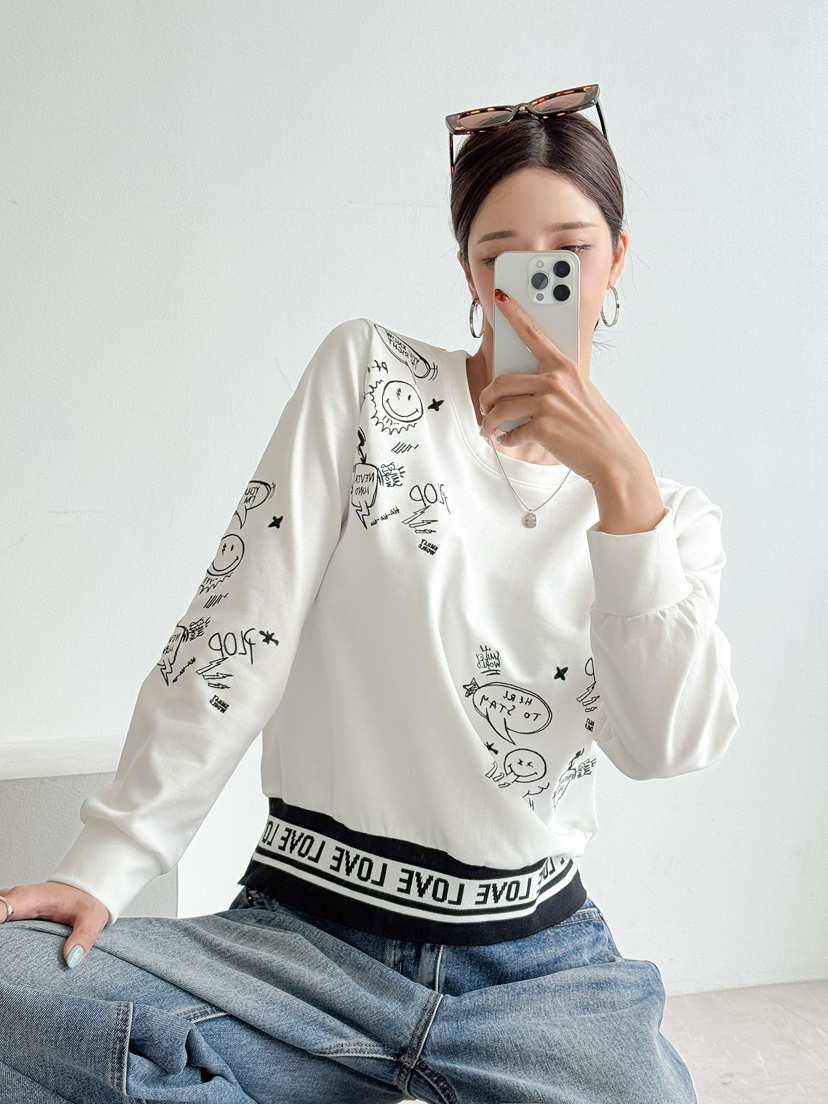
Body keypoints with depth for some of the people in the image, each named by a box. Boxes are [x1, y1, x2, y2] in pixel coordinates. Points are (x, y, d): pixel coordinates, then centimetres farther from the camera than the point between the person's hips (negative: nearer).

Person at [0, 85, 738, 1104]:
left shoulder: (674, 512, 10)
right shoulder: (367, 372, 4)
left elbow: (672, 744, -6)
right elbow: (237, 630, -3)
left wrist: (622, 481, -15)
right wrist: (105, 867, -9)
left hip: (535, 967, 2)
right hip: (304, 940, -1)